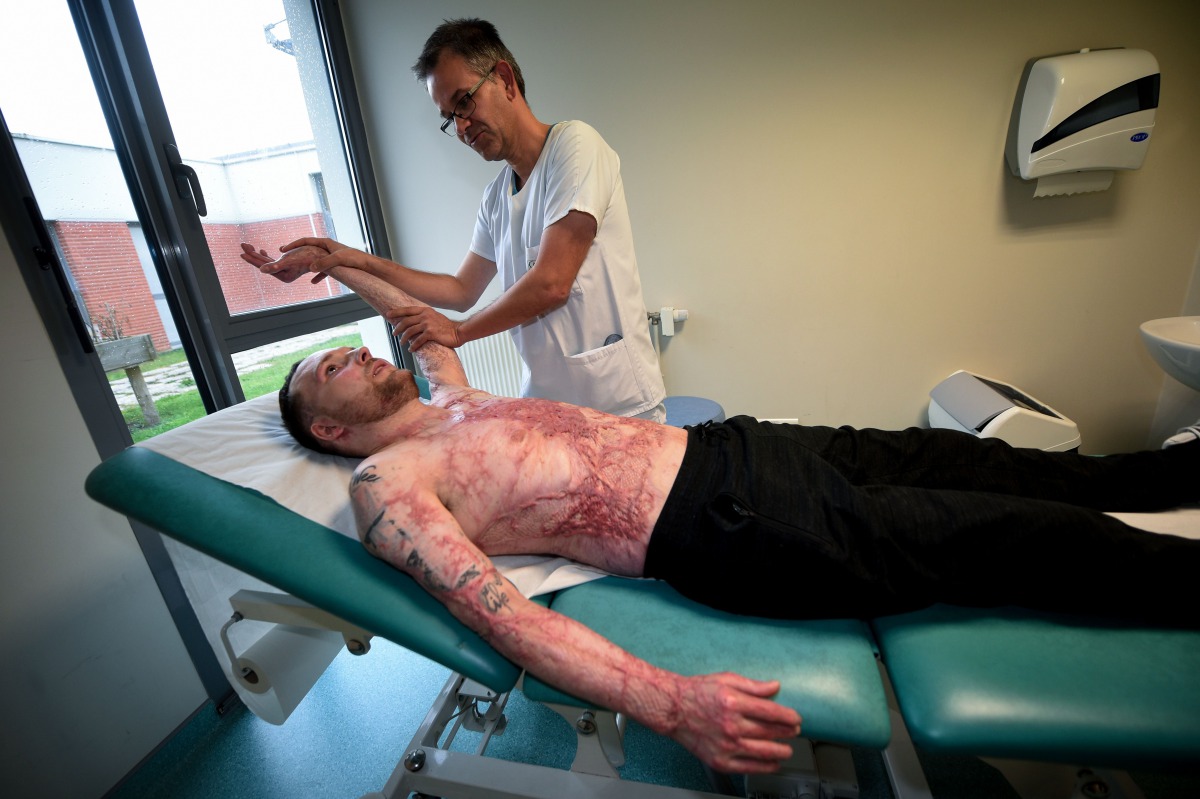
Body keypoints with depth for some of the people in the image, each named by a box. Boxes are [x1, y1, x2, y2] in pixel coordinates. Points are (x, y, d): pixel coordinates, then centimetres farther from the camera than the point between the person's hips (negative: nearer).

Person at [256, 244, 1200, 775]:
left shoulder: (450, 399, 20)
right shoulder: (386, 485, -3)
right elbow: (498, 613, -17)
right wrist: (668, 702, -26)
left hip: (721, 444, 9)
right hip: (723, 527, -8)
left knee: (963, 460, 15)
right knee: (1022, 538, -3)